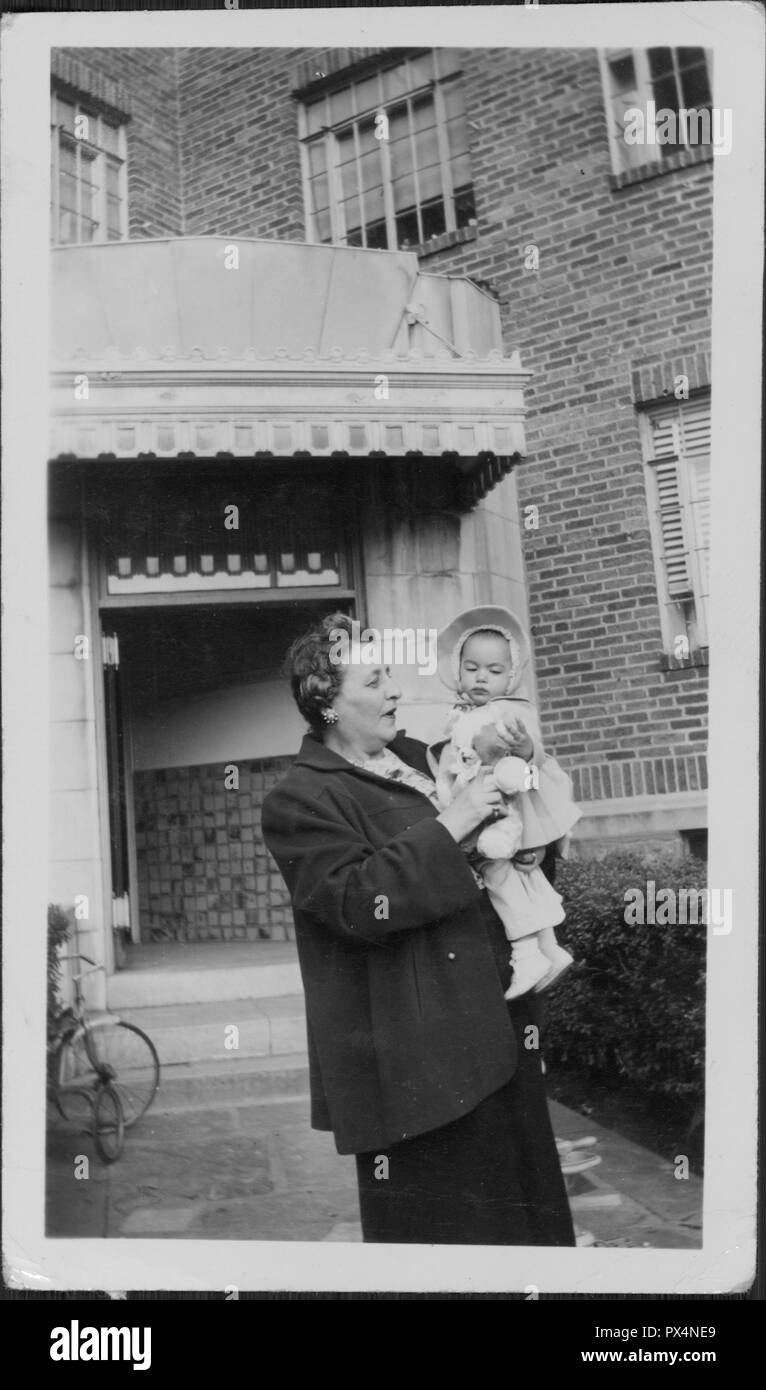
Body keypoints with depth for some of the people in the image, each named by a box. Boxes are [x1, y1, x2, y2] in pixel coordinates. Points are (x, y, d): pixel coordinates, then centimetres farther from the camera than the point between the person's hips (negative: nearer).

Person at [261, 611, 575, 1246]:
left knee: (517, 1204, 18)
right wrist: (450, 825, -24)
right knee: (436, 1218, 4)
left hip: (494, 1025, 8)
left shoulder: (415, 756, 12)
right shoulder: (301, 800, -12)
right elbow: (360, 902, -26)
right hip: (411, 1061, -8)